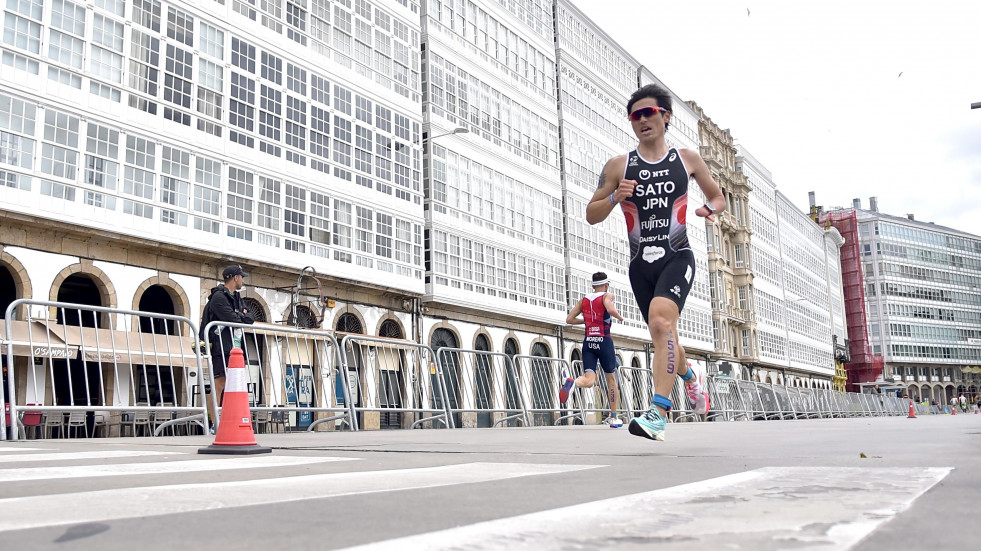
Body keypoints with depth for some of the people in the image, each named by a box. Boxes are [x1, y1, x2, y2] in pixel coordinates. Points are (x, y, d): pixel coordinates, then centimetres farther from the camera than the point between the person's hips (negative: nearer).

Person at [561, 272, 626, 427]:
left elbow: (569, 319, 11)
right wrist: (620, 317, -2)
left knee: (589, 381, -6)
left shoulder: (584, 300, 14)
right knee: (611, 379, 13)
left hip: (588, 342, 3)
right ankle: (614, 417, 19)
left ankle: (572, 381, -42)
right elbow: (611, 309, -22)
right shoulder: (607, 296, 0)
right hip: (604, 341, -3)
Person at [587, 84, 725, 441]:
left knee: (661, 319, -29)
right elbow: (591, 215, 7)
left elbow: (718, 197, 20)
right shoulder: (618, 166, 6)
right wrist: (615, 198, -13)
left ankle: (658, 414, -34)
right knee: (663, 338, 14)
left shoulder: (687, 159, 7)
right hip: (640, 264, 3)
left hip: (677, 257, -3)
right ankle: (690, 379, 48)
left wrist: (710, 208, -4)